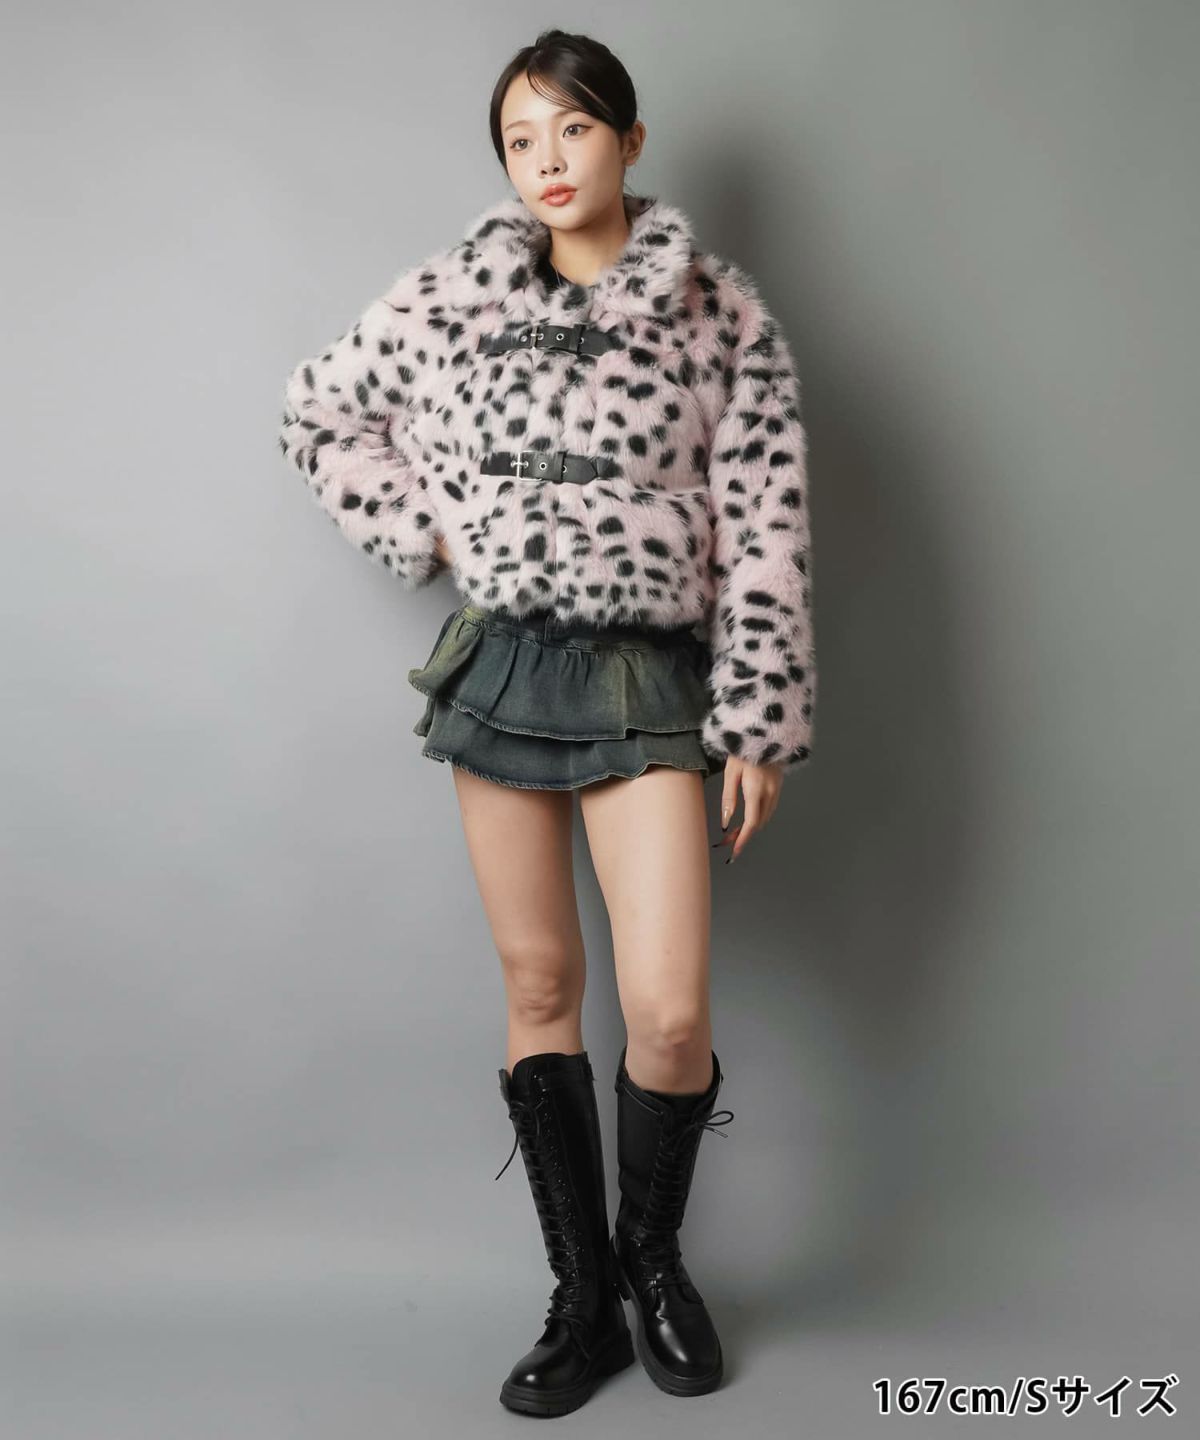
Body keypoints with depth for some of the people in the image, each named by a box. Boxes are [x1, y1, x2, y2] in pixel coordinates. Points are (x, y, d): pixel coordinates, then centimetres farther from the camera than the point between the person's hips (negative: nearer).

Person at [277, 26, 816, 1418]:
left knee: (669, 1013, -10)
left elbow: (764, 527, -2)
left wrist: (760, 719, -5)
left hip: (648, 677, -2)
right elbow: (318, 411, 19)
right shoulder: (452, 296, 6)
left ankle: (652, 1251, 22)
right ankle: (585, 1300, 24)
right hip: (500, 665, 3)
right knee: (538, 988, 7)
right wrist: (420, 528, 6)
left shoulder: (718, 309, 0)